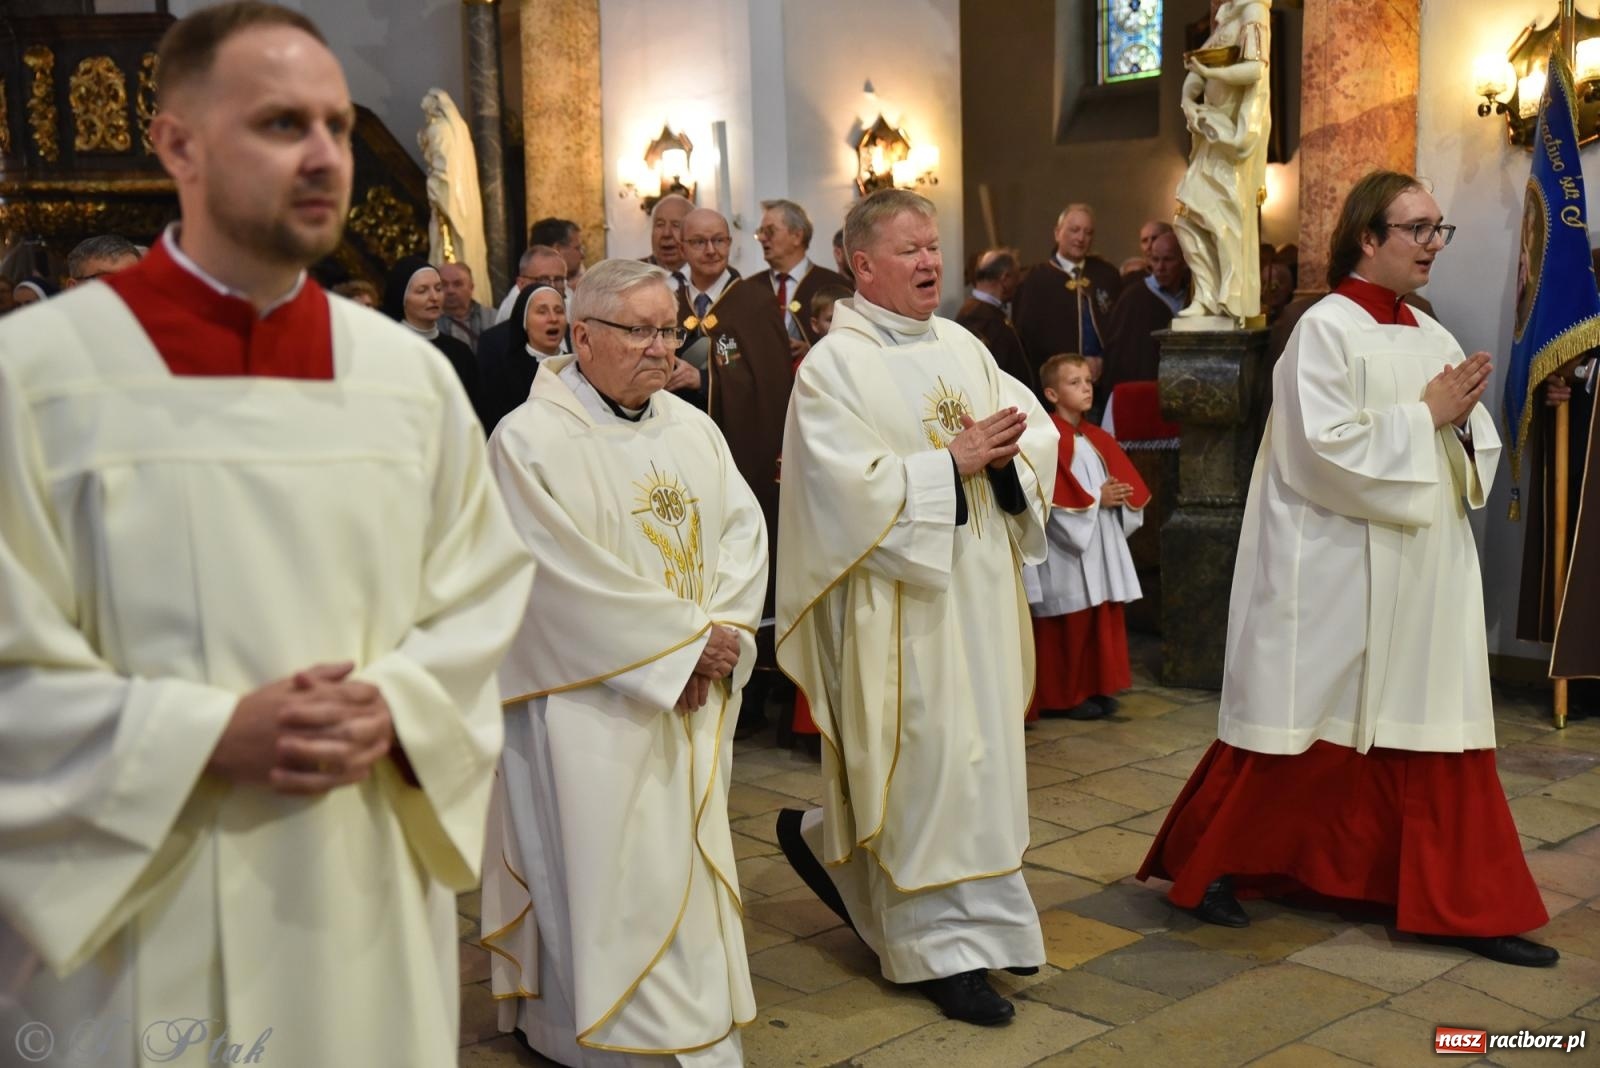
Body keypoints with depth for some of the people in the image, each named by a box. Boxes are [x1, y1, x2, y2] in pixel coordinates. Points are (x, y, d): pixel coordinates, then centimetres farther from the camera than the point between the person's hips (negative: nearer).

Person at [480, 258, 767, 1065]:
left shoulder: (693, 431, 8)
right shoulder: (530, 440, -11)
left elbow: (742, 532, 4)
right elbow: (567, 578, -17)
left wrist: (722, 634, -12)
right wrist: (685, 638, -14)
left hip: (692, 696, 6)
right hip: (590, 700, -6)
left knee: (685, 866, 13)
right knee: (609, 875, -1)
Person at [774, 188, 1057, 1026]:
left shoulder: (964, 347, 10)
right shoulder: (833, 365, -9)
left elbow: (1039, 431, 8)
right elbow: (851, 485, -19)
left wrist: (1007, 452, -14)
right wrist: (953, 463, -19)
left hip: (978, 587, 7)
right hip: (896, 598, -7)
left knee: (975, 749, 14)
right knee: (928, 759, -2)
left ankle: (832, 843, 36)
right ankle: (948, 945, 11)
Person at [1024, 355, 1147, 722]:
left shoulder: (1099, 438, 13)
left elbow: (1129, 483, 13)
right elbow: (1053, 495, -19)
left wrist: (1119, 495, -8)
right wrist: (1097, 499, -17)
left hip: (1102, 546, 8)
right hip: (1068, 548, -8)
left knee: (1104, 620, 11)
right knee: (1071, 624, -1)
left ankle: (1097, 688, 22)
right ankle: (1067, 696, 9)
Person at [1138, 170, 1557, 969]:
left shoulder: (1432, 337, 11)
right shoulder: (1326, 328, -10)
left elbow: (1475, 449, 14)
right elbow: (1326, 447, -21)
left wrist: (1463, 420, -8)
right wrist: (1424, 416, -14)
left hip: (1424, 567, 7)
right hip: (1340, 571, -7)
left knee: (1436, 729, 8)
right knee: (1304, 729, 2)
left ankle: (1460, 903, 17)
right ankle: (1205, 866, 19)